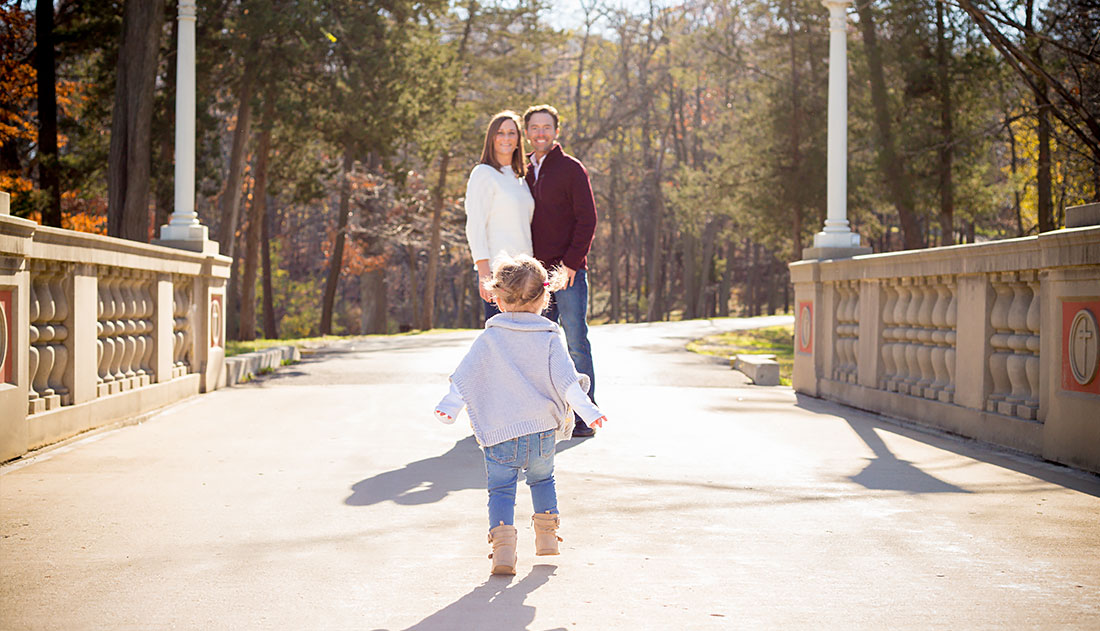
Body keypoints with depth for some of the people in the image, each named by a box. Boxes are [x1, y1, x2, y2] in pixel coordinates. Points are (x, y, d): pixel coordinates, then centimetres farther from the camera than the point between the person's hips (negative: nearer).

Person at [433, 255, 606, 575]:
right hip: (542, 430, 2)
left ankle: (503, 544, -12)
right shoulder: (550, 338, -3)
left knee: (501, 489, 4)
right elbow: (566, 380, -7)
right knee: (542, 479, 25)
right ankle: (546, 534, 31)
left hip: (499, 433, -2)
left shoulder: (489, 338, -4)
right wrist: (587, 410, -3)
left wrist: (449, 407, 4)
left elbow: (464, 376, -2)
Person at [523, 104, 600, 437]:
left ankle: (585, 417, -2)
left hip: (569, 271, -6)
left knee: (576, 342, -6)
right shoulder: (525, 173, 16)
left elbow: (587, 219, -7)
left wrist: (571, 263, -16)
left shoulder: (572, 169, -2)